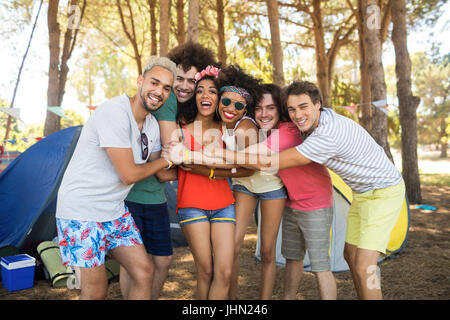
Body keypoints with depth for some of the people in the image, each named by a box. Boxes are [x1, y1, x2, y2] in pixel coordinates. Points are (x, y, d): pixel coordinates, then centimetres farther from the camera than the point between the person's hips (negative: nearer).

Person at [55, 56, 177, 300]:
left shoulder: (152, 125, 5)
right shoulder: (114, 112, -22)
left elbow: (162, 174, 8)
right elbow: (129, 175, -22)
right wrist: (165, 160, -6)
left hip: (114, 210, 8)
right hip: (81, 209, -8)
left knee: (144, 271, 5)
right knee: (96, 289, -2)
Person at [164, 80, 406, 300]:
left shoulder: (327, 135, -34)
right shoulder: (311, 124, -5)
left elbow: (271, 163, -35)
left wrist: (220, 154, -34)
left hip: (384, 192, -9)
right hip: (362, 192, 9)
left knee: (363, 268, -13)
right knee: (351, 255, 14)